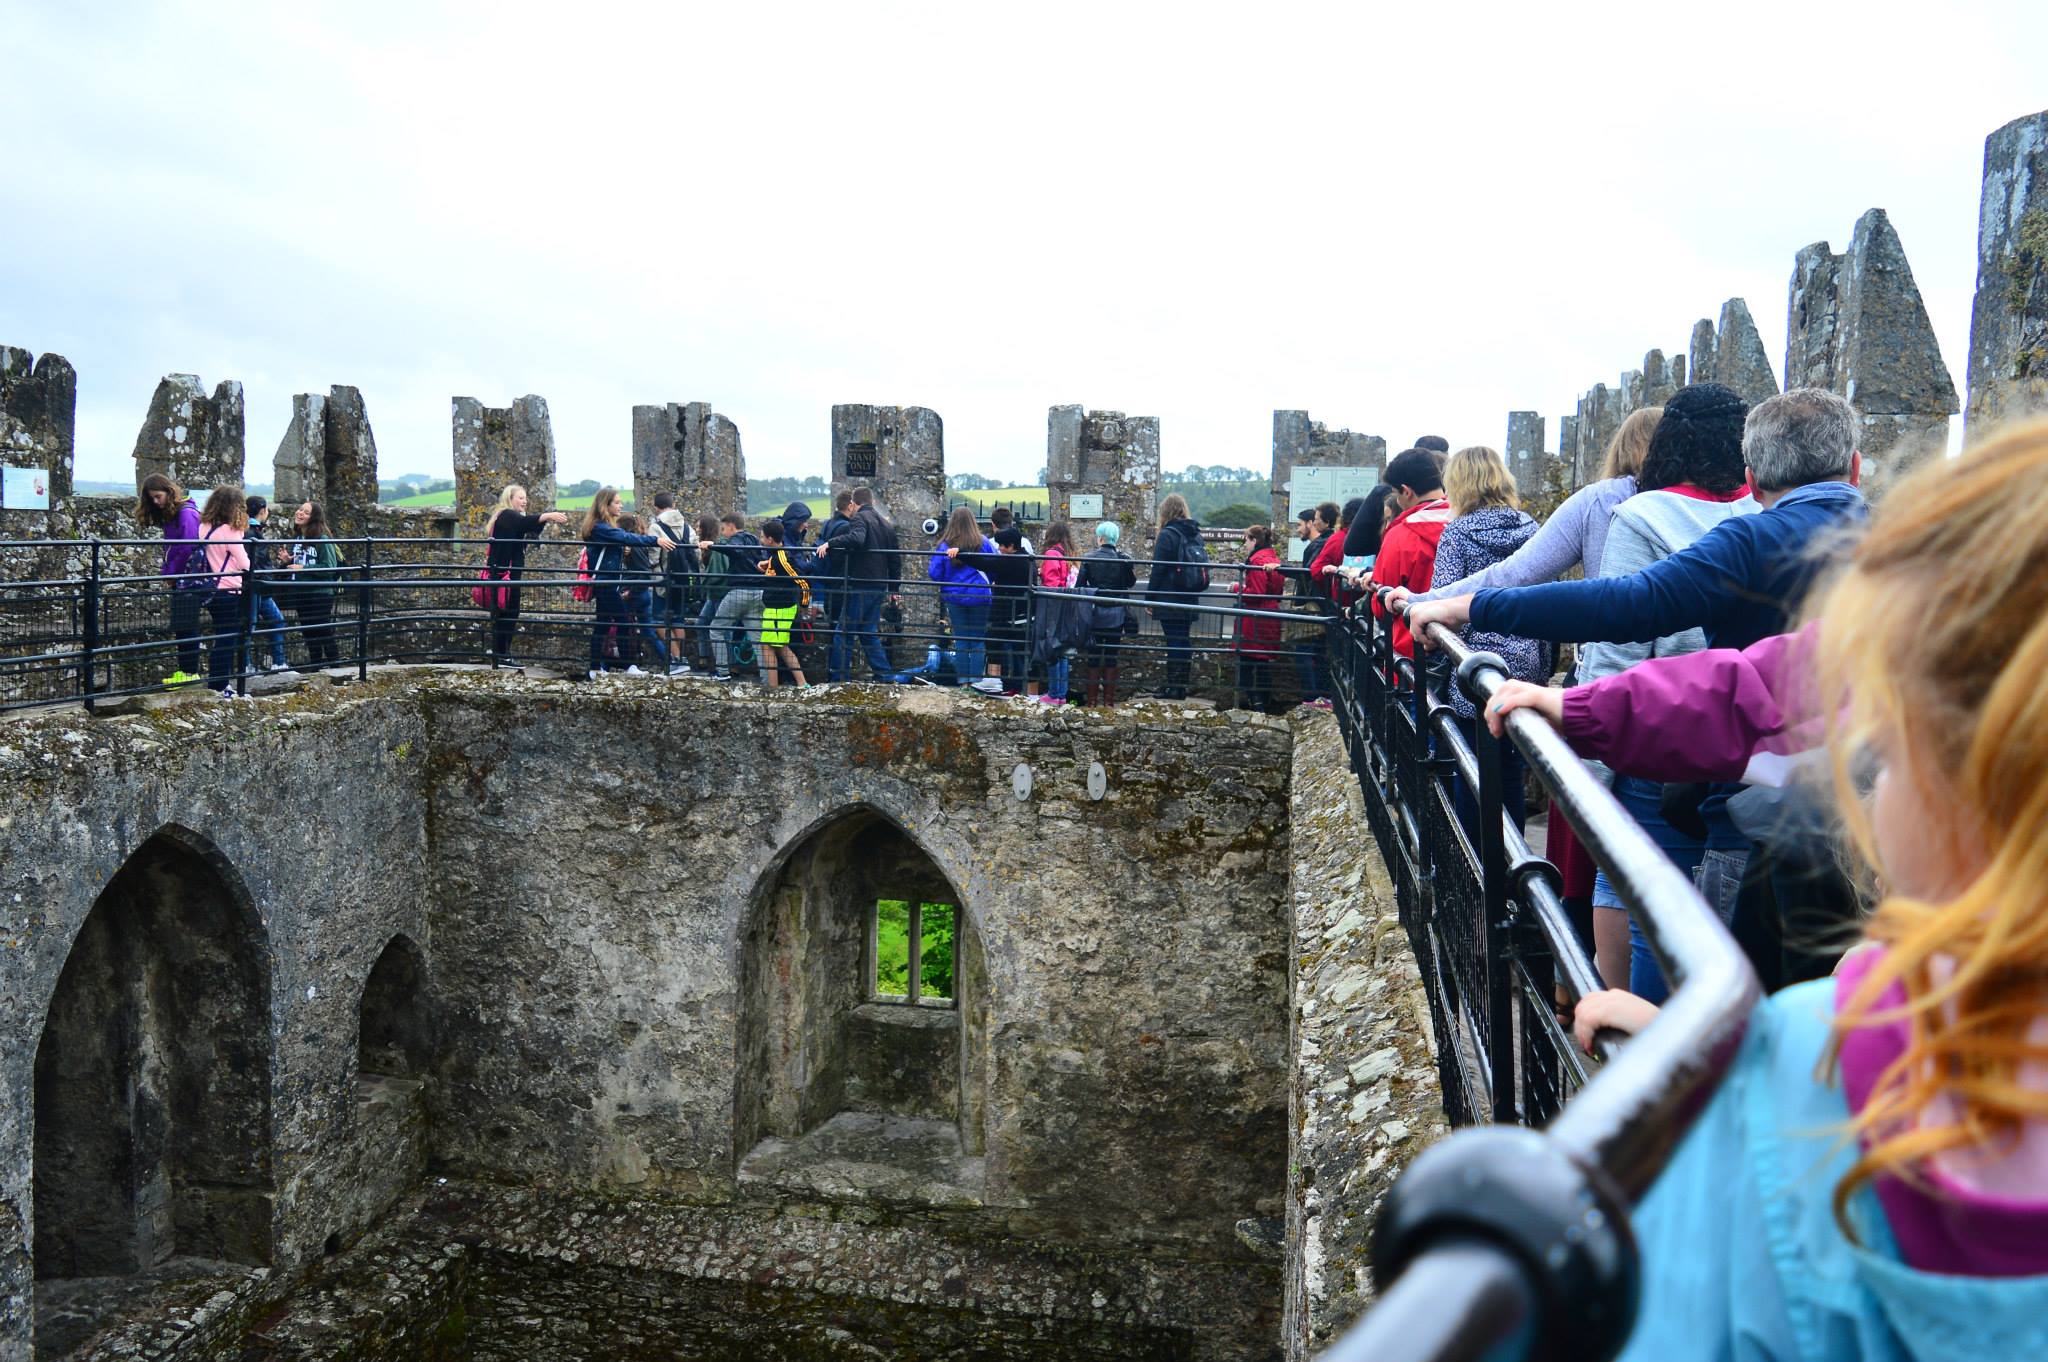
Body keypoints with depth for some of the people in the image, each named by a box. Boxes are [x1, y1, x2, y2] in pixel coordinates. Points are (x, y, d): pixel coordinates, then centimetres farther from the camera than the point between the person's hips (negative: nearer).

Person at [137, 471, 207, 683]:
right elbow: (170, 548, 18)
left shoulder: (186, 513, -12)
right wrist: (166, 572, 4)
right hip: (179, 580, 9)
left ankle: (191, 672, -1)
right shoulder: (168, 516, 15)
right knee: (180, 627, 10)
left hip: (190, 579, -9)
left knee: (187, 626, -5)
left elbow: (187, 548, -18)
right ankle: (185, 670, 14)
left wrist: (170, 573, -10)